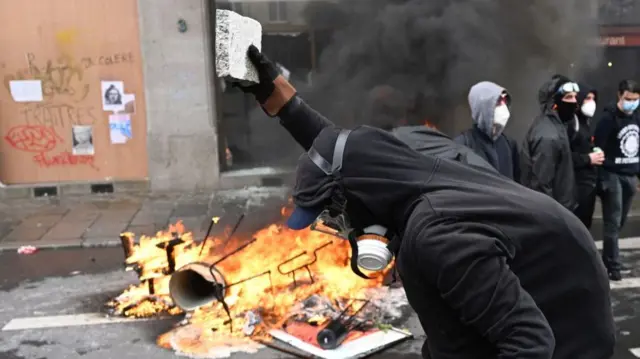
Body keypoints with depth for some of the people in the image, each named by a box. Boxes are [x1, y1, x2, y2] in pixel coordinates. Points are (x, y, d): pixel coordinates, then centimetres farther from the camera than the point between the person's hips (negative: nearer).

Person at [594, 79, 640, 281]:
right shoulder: (609, 118, -10)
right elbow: (599, 149, -13)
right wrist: (602, 177, -17)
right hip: (612, 176, -6)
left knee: (620, 222, 9)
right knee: (613, 223, -4)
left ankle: (608, 260, 21)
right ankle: (613, 266, 2)